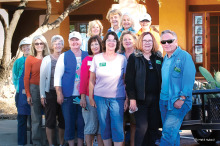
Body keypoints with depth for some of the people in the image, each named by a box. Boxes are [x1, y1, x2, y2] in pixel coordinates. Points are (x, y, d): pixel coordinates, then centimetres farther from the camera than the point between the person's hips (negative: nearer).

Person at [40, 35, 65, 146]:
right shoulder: (46, 59, 6)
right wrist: (42, 95, 0)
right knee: (50, 120, 2)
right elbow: (42, 78, 6)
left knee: (63, 120, 3)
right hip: (50, 93, -1)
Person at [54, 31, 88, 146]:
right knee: (69, 122, 2)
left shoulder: (87, 56, 9)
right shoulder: (64, 56, 3)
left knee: (82, 122, 5)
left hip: (83, 95, 2)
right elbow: (57, 76, 1)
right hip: (68, 96, -2)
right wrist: (59, 93, -7)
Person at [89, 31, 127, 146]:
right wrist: (91, 97, 4)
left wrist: (127, 98, -1)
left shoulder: (122, 59, 2)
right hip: (100, 97, 1)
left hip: (117, 98, -1)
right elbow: (92, 80, 7)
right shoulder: (97, 58, 3)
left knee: (117, 127, -5)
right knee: (104, 126, 7)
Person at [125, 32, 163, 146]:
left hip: (155, 98, 4)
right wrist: (132, 98, -12)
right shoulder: (134, 58, 1)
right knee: (142, 127, -10)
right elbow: (129, 79, -4)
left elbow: (162, 78, 13)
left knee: (154, 127, 5)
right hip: (141, 98, -4)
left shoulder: (159, 58, 12)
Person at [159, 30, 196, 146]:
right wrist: (161, 95, 11)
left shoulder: (184, 56, -9)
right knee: (173, 133, 13)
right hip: (163, 101, 7)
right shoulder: (165, 59, 14)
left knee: (168, 133, -13)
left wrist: (182, 98, -20)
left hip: (178, 102, -7)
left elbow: (189, 79, -15)